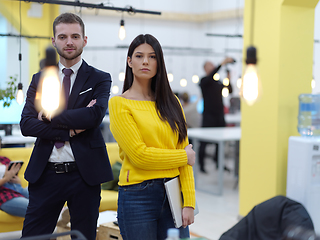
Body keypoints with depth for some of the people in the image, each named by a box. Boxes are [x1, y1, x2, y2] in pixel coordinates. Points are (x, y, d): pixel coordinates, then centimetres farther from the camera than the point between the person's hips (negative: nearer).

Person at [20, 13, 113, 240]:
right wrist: (69, 129, -14)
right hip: (45, 174, 2)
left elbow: (94, 116, -17)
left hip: (84, 174, -2)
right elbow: (26, 124, -3)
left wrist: (49, 115, -9)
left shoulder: (100, 79, 2)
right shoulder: (39, 80, 10)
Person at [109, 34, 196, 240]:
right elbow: (138, 155, -12)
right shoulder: (119, 104, -3)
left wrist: (189, 202, -3)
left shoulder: (171, 102, 10)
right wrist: (184, 156, -3)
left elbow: (185, 150, 5)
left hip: (173, 194, 4)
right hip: (138, 196, -4)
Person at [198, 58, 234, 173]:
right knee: (204, 141, -3)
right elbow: (211, 75, -25)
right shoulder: (204, 81, -4)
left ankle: (218, 163, 18)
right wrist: (223, 63, -28)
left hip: (220, 115, 6)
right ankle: (201, 165, 5)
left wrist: (228, 80, -2)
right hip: (209, 115, -6)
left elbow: (230, 91, 12)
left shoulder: (218, 82, 15)